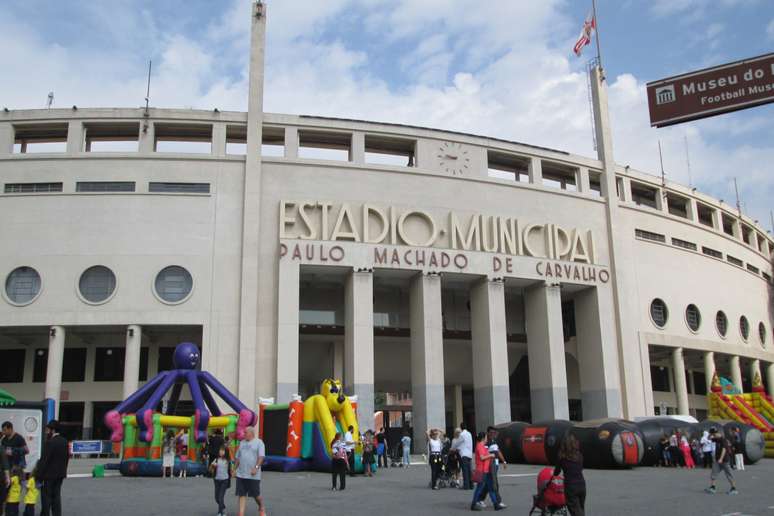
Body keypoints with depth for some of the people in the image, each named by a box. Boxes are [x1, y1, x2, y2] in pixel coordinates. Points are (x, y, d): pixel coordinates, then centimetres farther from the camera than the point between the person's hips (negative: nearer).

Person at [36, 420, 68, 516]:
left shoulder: (49, 442, -18)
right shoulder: (64, 442, 6)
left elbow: (44, 460, -17)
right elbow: (67, 457, 10)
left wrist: (38, 475, -12)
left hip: (49, 474, -7)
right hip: (61, 474, 7)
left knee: (46, 496, 3)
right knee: (56, 496, 11)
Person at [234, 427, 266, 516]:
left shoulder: (259, 442, -3)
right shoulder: (242, 443, 15)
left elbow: (261, 456, -13)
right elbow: (238, 457, 20)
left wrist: (256, 467, -23)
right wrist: (235, 468, 13)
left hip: (253, 475, -5)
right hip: (241, 474, 5)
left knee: (255, 494, 2)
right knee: (242, 494, 1)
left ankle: (261, 508, 28)